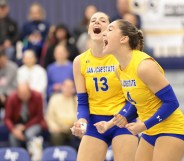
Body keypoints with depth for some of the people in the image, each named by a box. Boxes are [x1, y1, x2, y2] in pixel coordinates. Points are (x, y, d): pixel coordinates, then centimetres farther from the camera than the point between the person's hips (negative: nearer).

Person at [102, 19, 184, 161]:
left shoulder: (144, 65, -22)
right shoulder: (120, 70, 5)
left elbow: (171, 102, -20)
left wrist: (145, 125, -23)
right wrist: (126, 118, -1)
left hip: (170, 130, -9)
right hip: (150, 132, 9)